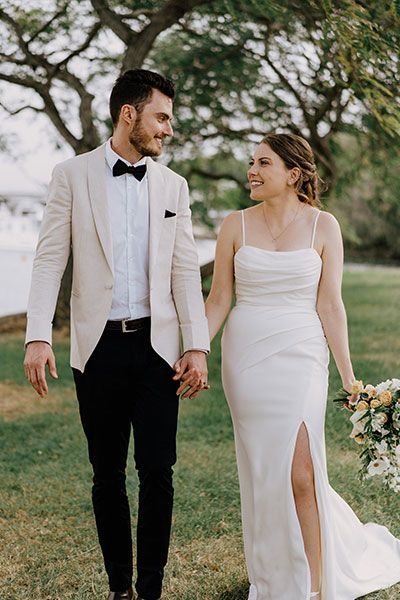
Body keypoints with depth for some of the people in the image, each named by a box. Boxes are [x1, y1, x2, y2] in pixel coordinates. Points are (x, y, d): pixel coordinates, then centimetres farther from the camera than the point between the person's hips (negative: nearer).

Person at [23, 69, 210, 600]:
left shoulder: (173, 185, 8)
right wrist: (38, 337, -12)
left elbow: (185, 271, 6)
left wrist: (198, 347, -1)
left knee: (158, 473, -1)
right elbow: (50, 259, -2)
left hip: (157, 345, 1)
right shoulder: (73, 175, 2)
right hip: (98, 345, -1)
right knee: (108, 474, 9)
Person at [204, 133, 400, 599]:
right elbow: (218, 300, 5)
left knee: (299, 469, -9)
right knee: (261, 469, 7)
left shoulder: (323, 226, 0)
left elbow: (330, 306, -1)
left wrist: (349, 378, -4)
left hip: (300, 357, -2)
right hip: (246, 357, 2)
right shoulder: (236, 225, 3)